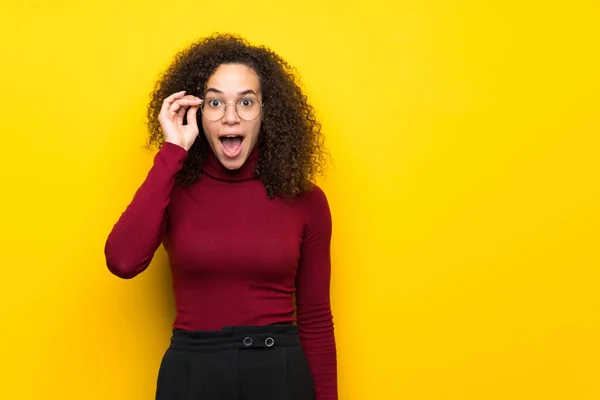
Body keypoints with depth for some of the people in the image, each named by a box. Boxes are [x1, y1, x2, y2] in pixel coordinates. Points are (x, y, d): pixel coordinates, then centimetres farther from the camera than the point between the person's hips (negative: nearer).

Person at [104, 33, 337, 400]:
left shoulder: (305, 200, -2)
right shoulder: (175, 190, -2)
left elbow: (316, 319, 3)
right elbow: (123, 261, -22)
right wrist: (172, 151, -16)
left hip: (279, 370, 0)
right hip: (192, 370, 0)